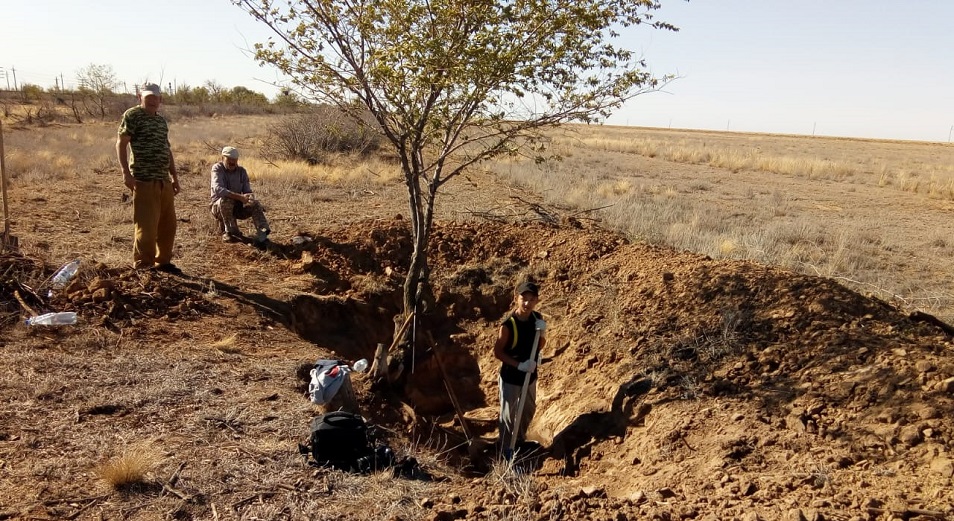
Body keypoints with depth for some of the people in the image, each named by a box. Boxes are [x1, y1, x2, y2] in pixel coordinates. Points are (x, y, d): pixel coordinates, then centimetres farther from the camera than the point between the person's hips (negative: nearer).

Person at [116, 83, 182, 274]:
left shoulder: (162, 120, 18)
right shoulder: (132, 115, -4)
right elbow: (121, 144, -9)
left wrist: (174, 175, 20)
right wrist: (126, 172, -18)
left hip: (164, 181, 7)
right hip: (144, 181, -7)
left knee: (168, 225, 12)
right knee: (146, 226, -5)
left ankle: (163, 261, 25)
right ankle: (143, 266, 6)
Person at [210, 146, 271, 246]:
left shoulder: (241, 171, 1)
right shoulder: (217, 169, -12)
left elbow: (248, 192, 0)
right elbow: (218, 189, -30)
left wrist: (250, 198, -27)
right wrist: (240, 197, -41)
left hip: (237, 207, 4)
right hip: (219, 206, -4)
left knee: (255, 204, -21)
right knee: (226, 200, -35)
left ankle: (262, 235, -37)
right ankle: (230, 231, -21)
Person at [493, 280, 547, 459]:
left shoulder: (537, 318, -9)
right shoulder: (508, 325, -26)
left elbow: (540, 346, 3)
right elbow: (497, 352, -17)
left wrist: (542, 333, -18)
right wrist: (519, 365, -25)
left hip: (530, 375, 6)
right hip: (510, 377, -6)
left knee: (529, 410, 25)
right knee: (508, 415, 10)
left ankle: (520, 439, 51)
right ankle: (506, 450, 29)